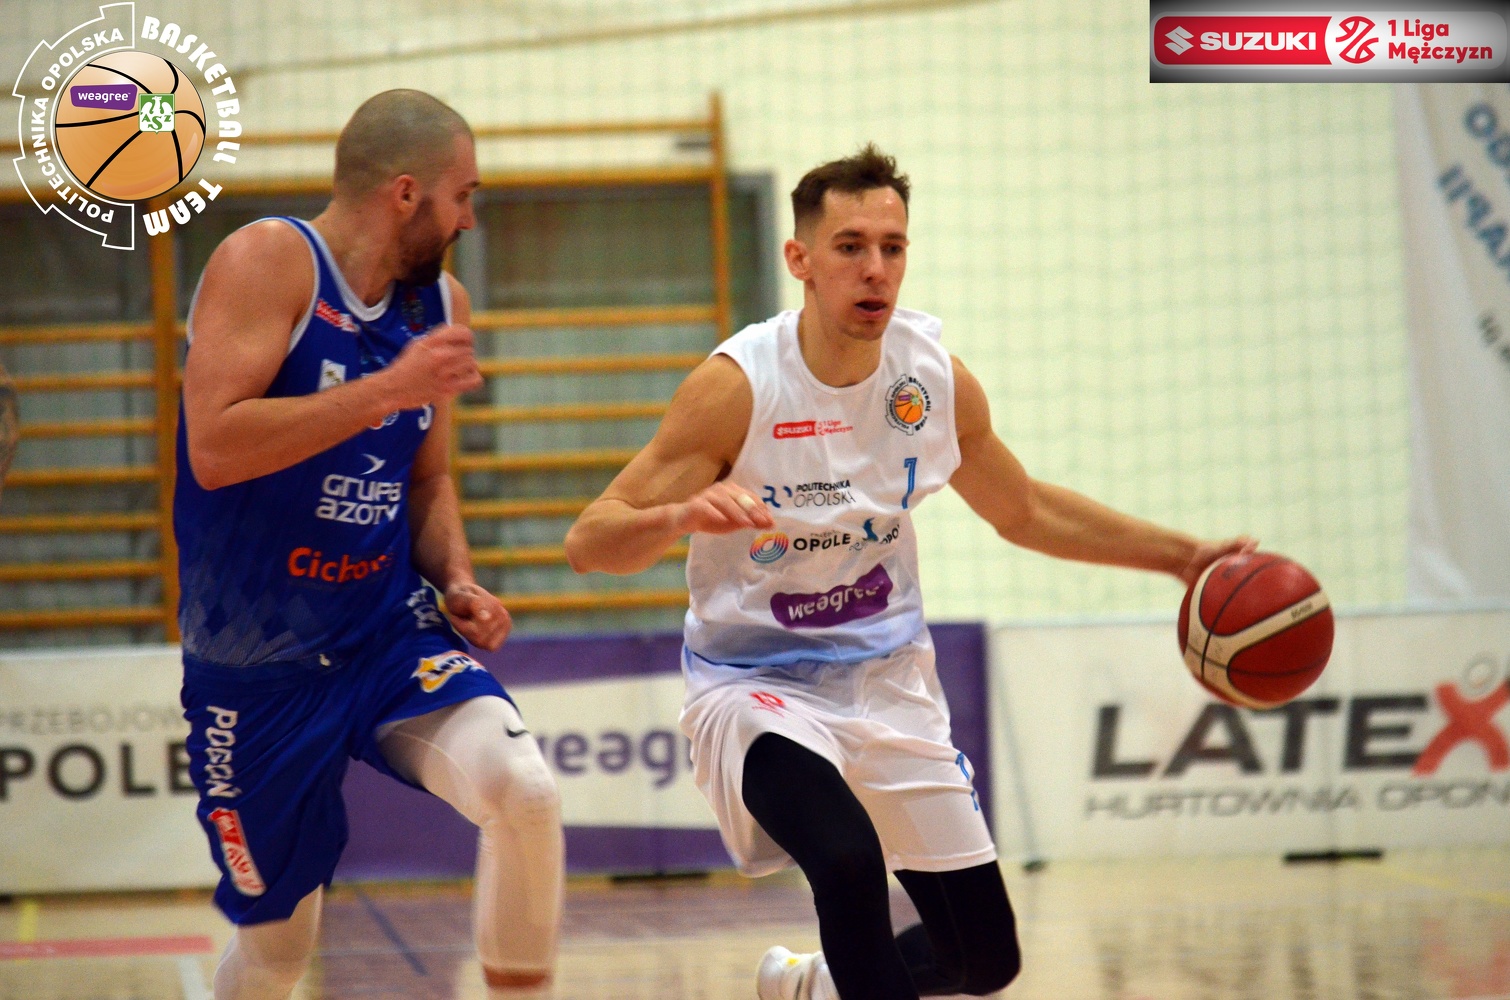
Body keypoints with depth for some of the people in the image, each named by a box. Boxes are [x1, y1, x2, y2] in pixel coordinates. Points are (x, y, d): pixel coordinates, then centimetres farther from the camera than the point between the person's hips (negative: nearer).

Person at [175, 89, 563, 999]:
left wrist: (458, 582, 2)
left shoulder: (440, 306, 7)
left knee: (526, 790, -24)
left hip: (391, 634, 4)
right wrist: (388, 390, -27)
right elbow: (214, 450, -25)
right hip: (257, 671, -4)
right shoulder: (268, 262, -13)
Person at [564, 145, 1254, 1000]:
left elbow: (1026, 512, 13)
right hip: (759, 684, -5)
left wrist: (1182, 557, 9)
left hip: (889, 678, 5)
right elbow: (590, 543, -24)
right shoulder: (739, 386, -21)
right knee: (848, 857, -37)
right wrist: (682, 516, -45)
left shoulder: (936, 377, -6)